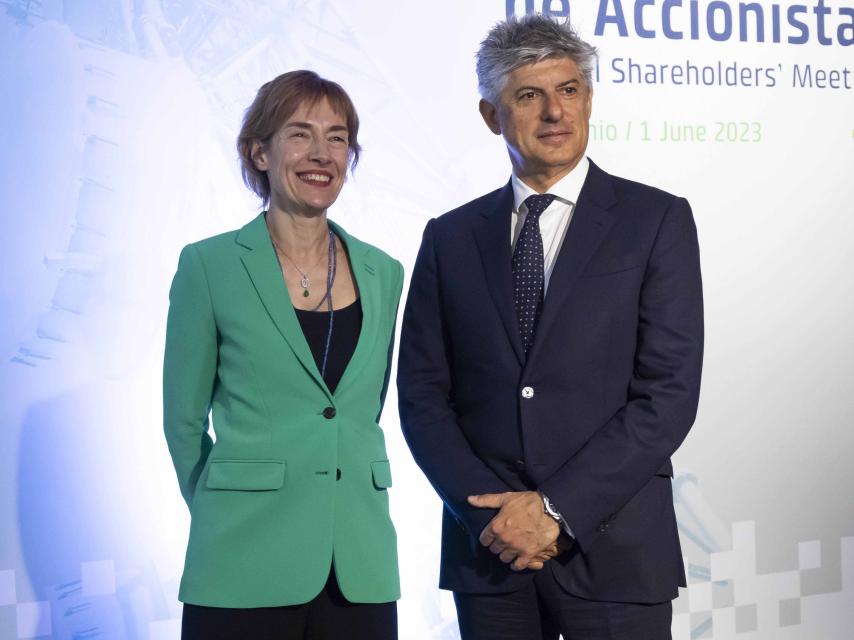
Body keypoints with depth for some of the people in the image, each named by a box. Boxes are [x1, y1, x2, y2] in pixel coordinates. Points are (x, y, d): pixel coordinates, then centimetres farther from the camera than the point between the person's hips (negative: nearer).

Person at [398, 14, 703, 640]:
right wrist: (490, 511, -8)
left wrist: (556, 509, -12)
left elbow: (670, 393, -7)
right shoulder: (451, 237, 8)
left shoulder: (658, 220, -1)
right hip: (488, 549, 2)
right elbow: (423, 394, 5)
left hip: (613, 549, -2)